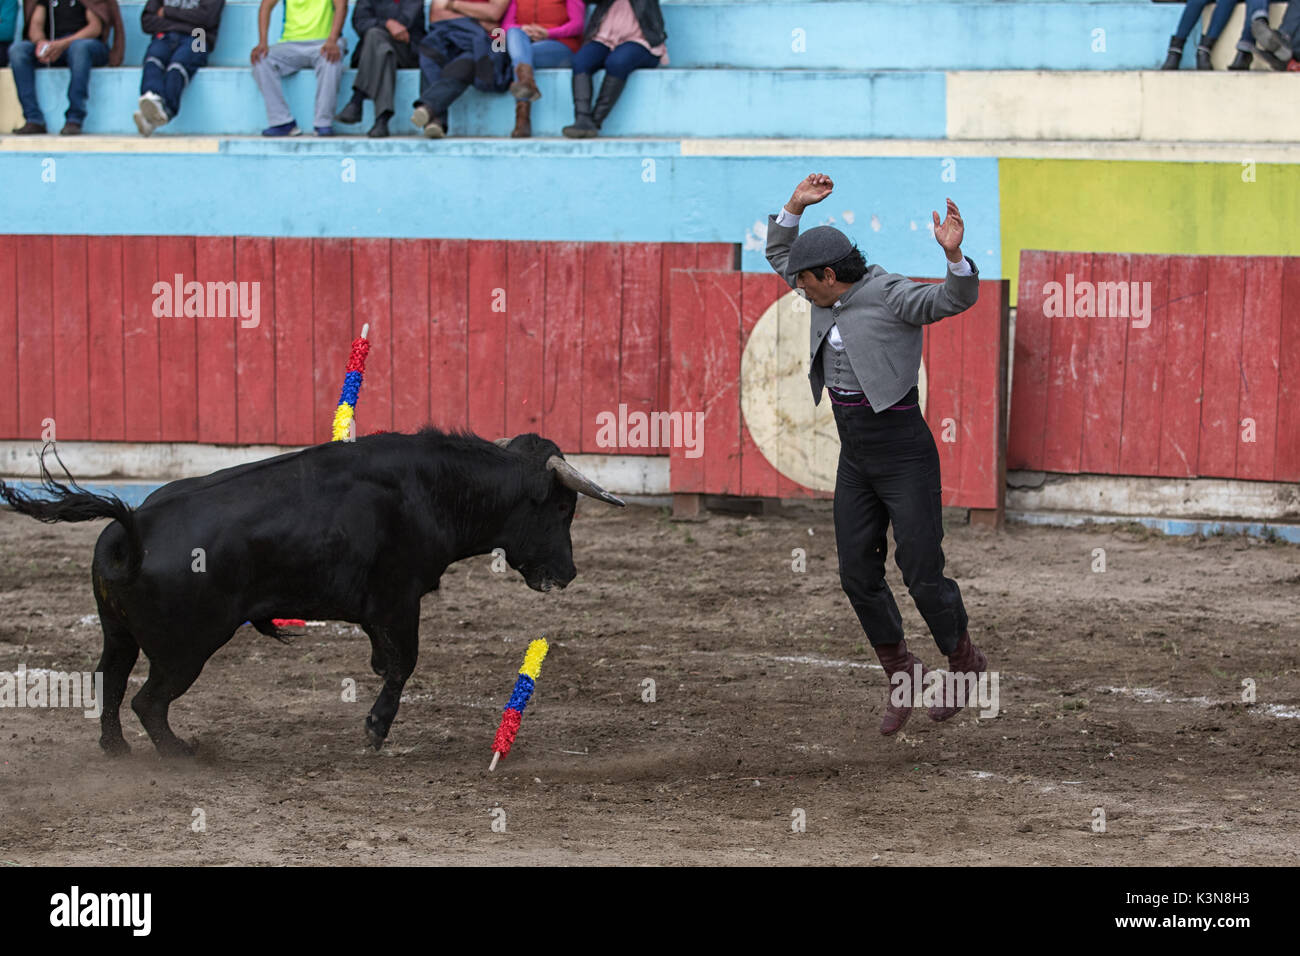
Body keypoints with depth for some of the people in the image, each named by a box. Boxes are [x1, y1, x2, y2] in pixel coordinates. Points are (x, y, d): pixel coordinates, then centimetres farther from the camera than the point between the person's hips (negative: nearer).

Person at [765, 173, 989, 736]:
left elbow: (957, 298, -28)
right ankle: (901, 676, 21)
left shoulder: (891, 297, -15)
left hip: (903, 451, -8)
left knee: (922, 573, -4)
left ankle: (965, 663, 18)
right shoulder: (833, 296, 8)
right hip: (856, 456, 8)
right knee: (858, 574, 6)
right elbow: (778, 256, 22)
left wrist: (953, 254, -46)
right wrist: (795, 206, 8)